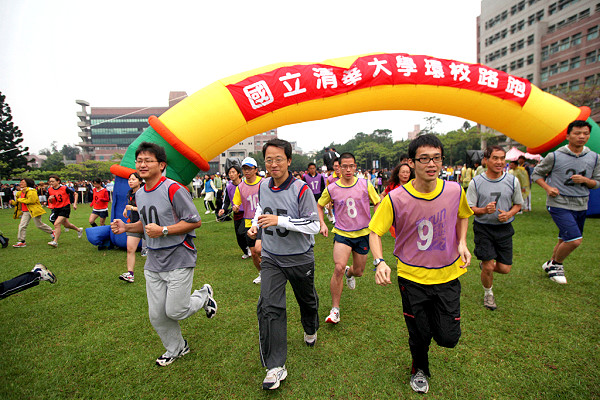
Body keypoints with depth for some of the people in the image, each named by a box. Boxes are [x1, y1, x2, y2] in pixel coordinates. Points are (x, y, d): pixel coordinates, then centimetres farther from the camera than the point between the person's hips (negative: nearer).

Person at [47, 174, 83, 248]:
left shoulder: (64, 188, -13)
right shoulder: (50, 190, 1)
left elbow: (76, 194, -3)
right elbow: (50, 202, 12)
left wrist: (75, 203, -9)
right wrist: (50, 199, -12)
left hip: (65, 208, -6)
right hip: (56, 208, 6)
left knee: (57, 224, -18)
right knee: (66, 225, 14)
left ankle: (55, 242, -14)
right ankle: (79, 230, 41)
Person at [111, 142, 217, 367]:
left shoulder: (173, 190, -17)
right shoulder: (139, 194, 9)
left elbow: (195, 222, -19)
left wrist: (163, 230, -23)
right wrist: (126, 227, 5)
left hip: (179, 260, -7)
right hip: (153, 262, 7)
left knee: (175, 311, -1)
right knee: (156, 315, 12)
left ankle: (204, 295, 29)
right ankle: (176, 349, 37)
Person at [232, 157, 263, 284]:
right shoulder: (240, 187, 4)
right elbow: (236, 205, 11)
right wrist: (235, 208, -12)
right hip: (249, 222, 4)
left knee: (258, 248, -21)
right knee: (253, 253, 11)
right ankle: (261, 274, 37)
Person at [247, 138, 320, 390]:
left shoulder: (301, 189, -19)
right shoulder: (262, 186, -2)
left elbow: (314, 226, -20)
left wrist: (280, 220, -29)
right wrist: (255, 225, 4)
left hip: (300, 258, -2)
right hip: (271, 258, 3)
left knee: (307, 301, 19)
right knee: (269, 307, -9)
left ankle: (310, 331, 53)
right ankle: (275, 367, 4)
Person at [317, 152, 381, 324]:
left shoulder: (365, 184, -5)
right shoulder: (331, 189, -5)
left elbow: (378, 203, 5)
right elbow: (319, 206, 11)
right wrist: (322, 224, -2)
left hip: (363, 233, 2)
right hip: (342, 233, -2)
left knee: (359, 271, 13)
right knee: (339, 267, -22)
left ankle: (349, 273, 55)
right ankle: (335, 309, -5)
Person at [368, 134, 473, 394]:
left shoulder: (455, 191, -9)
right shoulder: (396, 199, -19)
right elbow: (374, 231, -12)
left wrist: (462, 242, -3)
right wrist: (379, 262, -28)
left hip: (448, 275, 2)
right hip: (412, 277, -2)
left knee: (448, 338, 7)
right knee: (419, 335, 14)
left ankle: (434, 316, 43)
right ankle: (420, 370, 48)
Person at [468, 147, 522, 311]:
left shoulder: (513, 181, 0)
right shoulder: (476, 182, -7)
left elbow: (518, 204, 10)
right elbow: (469, 208, -4)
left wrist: (509, 213, -11)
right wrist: (484, 210, -24)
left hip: (504, 228, 3)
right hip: (483, 228, -3)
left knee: (505, 269, 3)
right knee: (488, 267, -2)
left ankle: (485, 264, 37)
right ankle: (488, 293, 27)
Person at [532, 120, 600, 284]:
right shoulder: (555, 156, -7)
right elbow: (536, 174, 3)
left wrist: (585, 180, -10)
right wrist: (548, 187, -14)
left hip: (581, 206, 5)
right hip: (559, 204, -5)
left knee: (565, 241, 15)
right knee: (575, 240, -15)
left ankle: (550, 264, 37)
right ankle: (556, 264, 11)